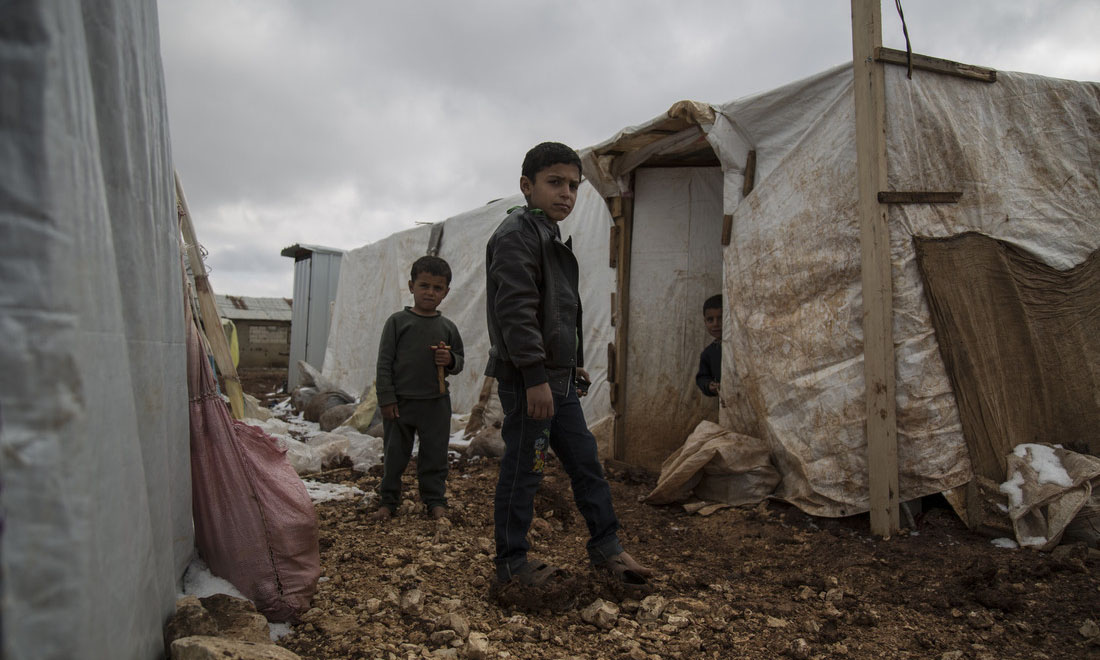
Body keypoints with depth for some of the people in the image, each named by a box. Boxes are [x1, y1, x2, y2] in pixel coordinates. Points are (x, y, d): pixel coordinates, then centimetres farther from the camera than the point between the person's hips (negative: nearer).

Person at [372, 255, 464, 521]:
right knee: (394, 454, 9)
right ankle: (388, 500, 24)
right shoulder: (397, 321, -2)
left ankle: (435, 500, 21)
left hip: (436, 403, 2)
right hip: (400, 401, -1)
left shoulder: (447, 327, 6)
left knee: (435, 455, 7)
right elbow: (384, 362, -3)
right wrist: (386, 398, -8)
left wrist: (450, 360, -11)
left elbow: (459, 361, 14)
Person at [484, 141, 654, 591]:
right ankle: (511, 563, 14)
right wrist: (535, 376, -25)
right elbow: (515, 310, -22)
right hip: (527, 380, -10)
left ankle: (605, 546, 26)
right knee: (523, 469, 0)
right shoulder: (517, 234, -12)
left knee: (585, 460, 14)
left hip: (558, 380, 10)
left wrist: (574, 365, 23)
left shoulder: (553, 239, 20)